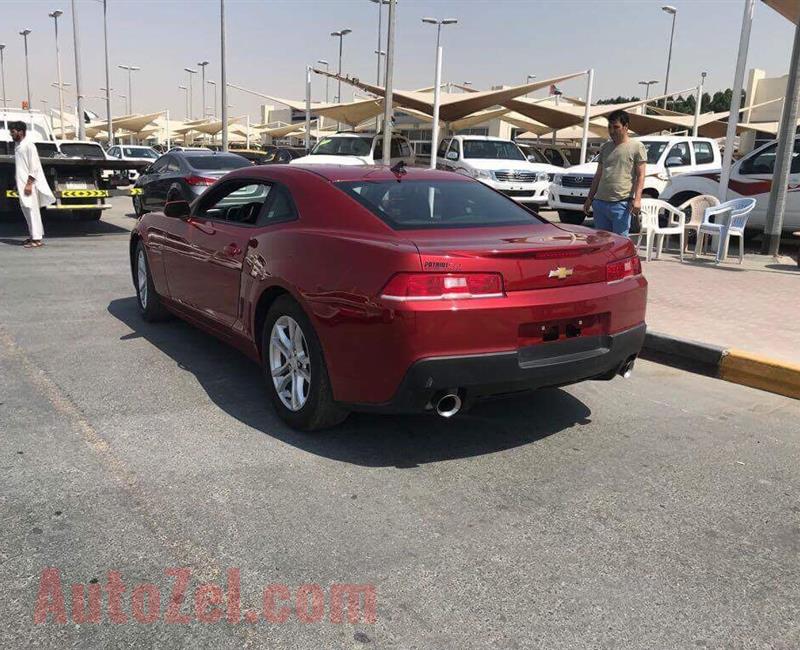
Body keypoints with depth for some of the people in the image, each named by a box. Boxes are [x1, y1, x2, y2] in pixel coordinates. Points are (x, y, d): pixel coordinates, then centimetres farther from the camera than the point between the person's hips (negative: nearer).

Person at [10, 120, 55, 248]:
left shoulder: (28, 145, -11)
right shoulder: (17, 145, 16)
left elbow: (34, 166, -16)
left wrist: (29, 184, -21)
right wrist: (18, 185, 18)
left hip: (28, 184, -9)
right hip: (21, 183, 9)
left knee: (32, 210, -9)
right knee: (26, 209, 12)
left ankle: (37, 239, -9)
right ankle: (33, 235, 20)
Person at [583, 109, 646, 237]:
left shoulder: (637, 147, 1)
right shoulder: (605, 147, 18)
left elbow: (640, 176, -4)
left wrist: (637, 199, -16)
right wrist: (590, 198, 16)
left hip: (621, 204, -6)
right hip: (600, 202, 6)